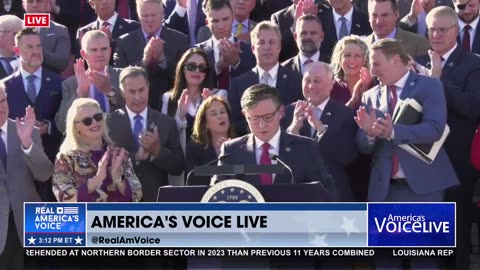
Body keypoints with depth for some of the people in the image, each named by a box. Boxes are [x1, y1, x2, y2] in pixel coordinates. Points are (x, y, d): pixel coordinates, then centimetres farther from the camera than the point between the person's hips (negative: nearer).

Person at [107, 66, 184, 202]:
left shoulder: (167, 123, 4)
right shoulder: (109, 123, -1)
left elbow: (178, 167, 1)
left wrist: (158, 150, -15)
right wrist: (136, 157, -18)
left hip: (156, 199, 2)